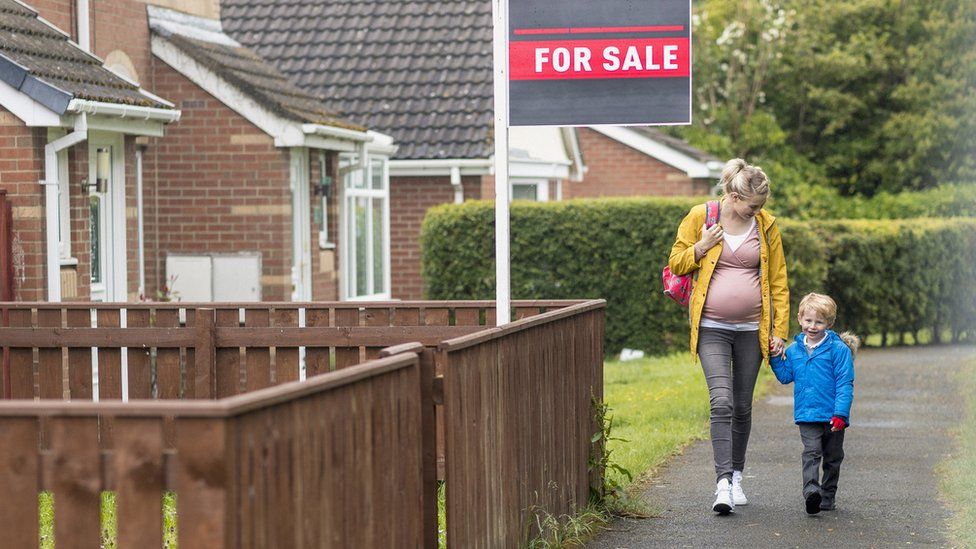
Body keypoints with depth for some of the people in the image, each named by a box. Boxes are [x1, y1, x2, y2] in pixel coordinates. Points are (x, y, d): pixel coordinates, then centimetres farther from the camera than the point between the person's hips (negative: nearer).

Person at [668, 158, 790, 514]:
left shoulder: (766, 225, 2)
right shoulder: (700, 217, -4)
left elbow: (778, 281, 7)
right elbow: (676, 264, 5)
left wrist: (780, 330, 3)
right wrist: (701, 247, -13)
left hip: (751, 329, 3)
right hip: (711, 328, -3)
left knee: (743, 408, 11)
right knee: (722, 403, -16)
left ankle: (736, 478, 25)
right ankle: (723, 484, -20)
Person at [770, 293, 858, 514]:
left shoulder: (838, 349, -7)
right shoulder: (794, 350, 7)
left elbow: (845, 384, -10)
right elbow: (786, 376, 18)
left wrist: (840, 413, -16)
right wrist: (776, 358, 4)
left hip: (832, 416, -2)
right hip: (807, 415, 2)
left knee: (832, 458, 11)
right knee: (811, 452, -16)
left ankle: (827, 497, 24)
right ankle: (811, 491, -30)